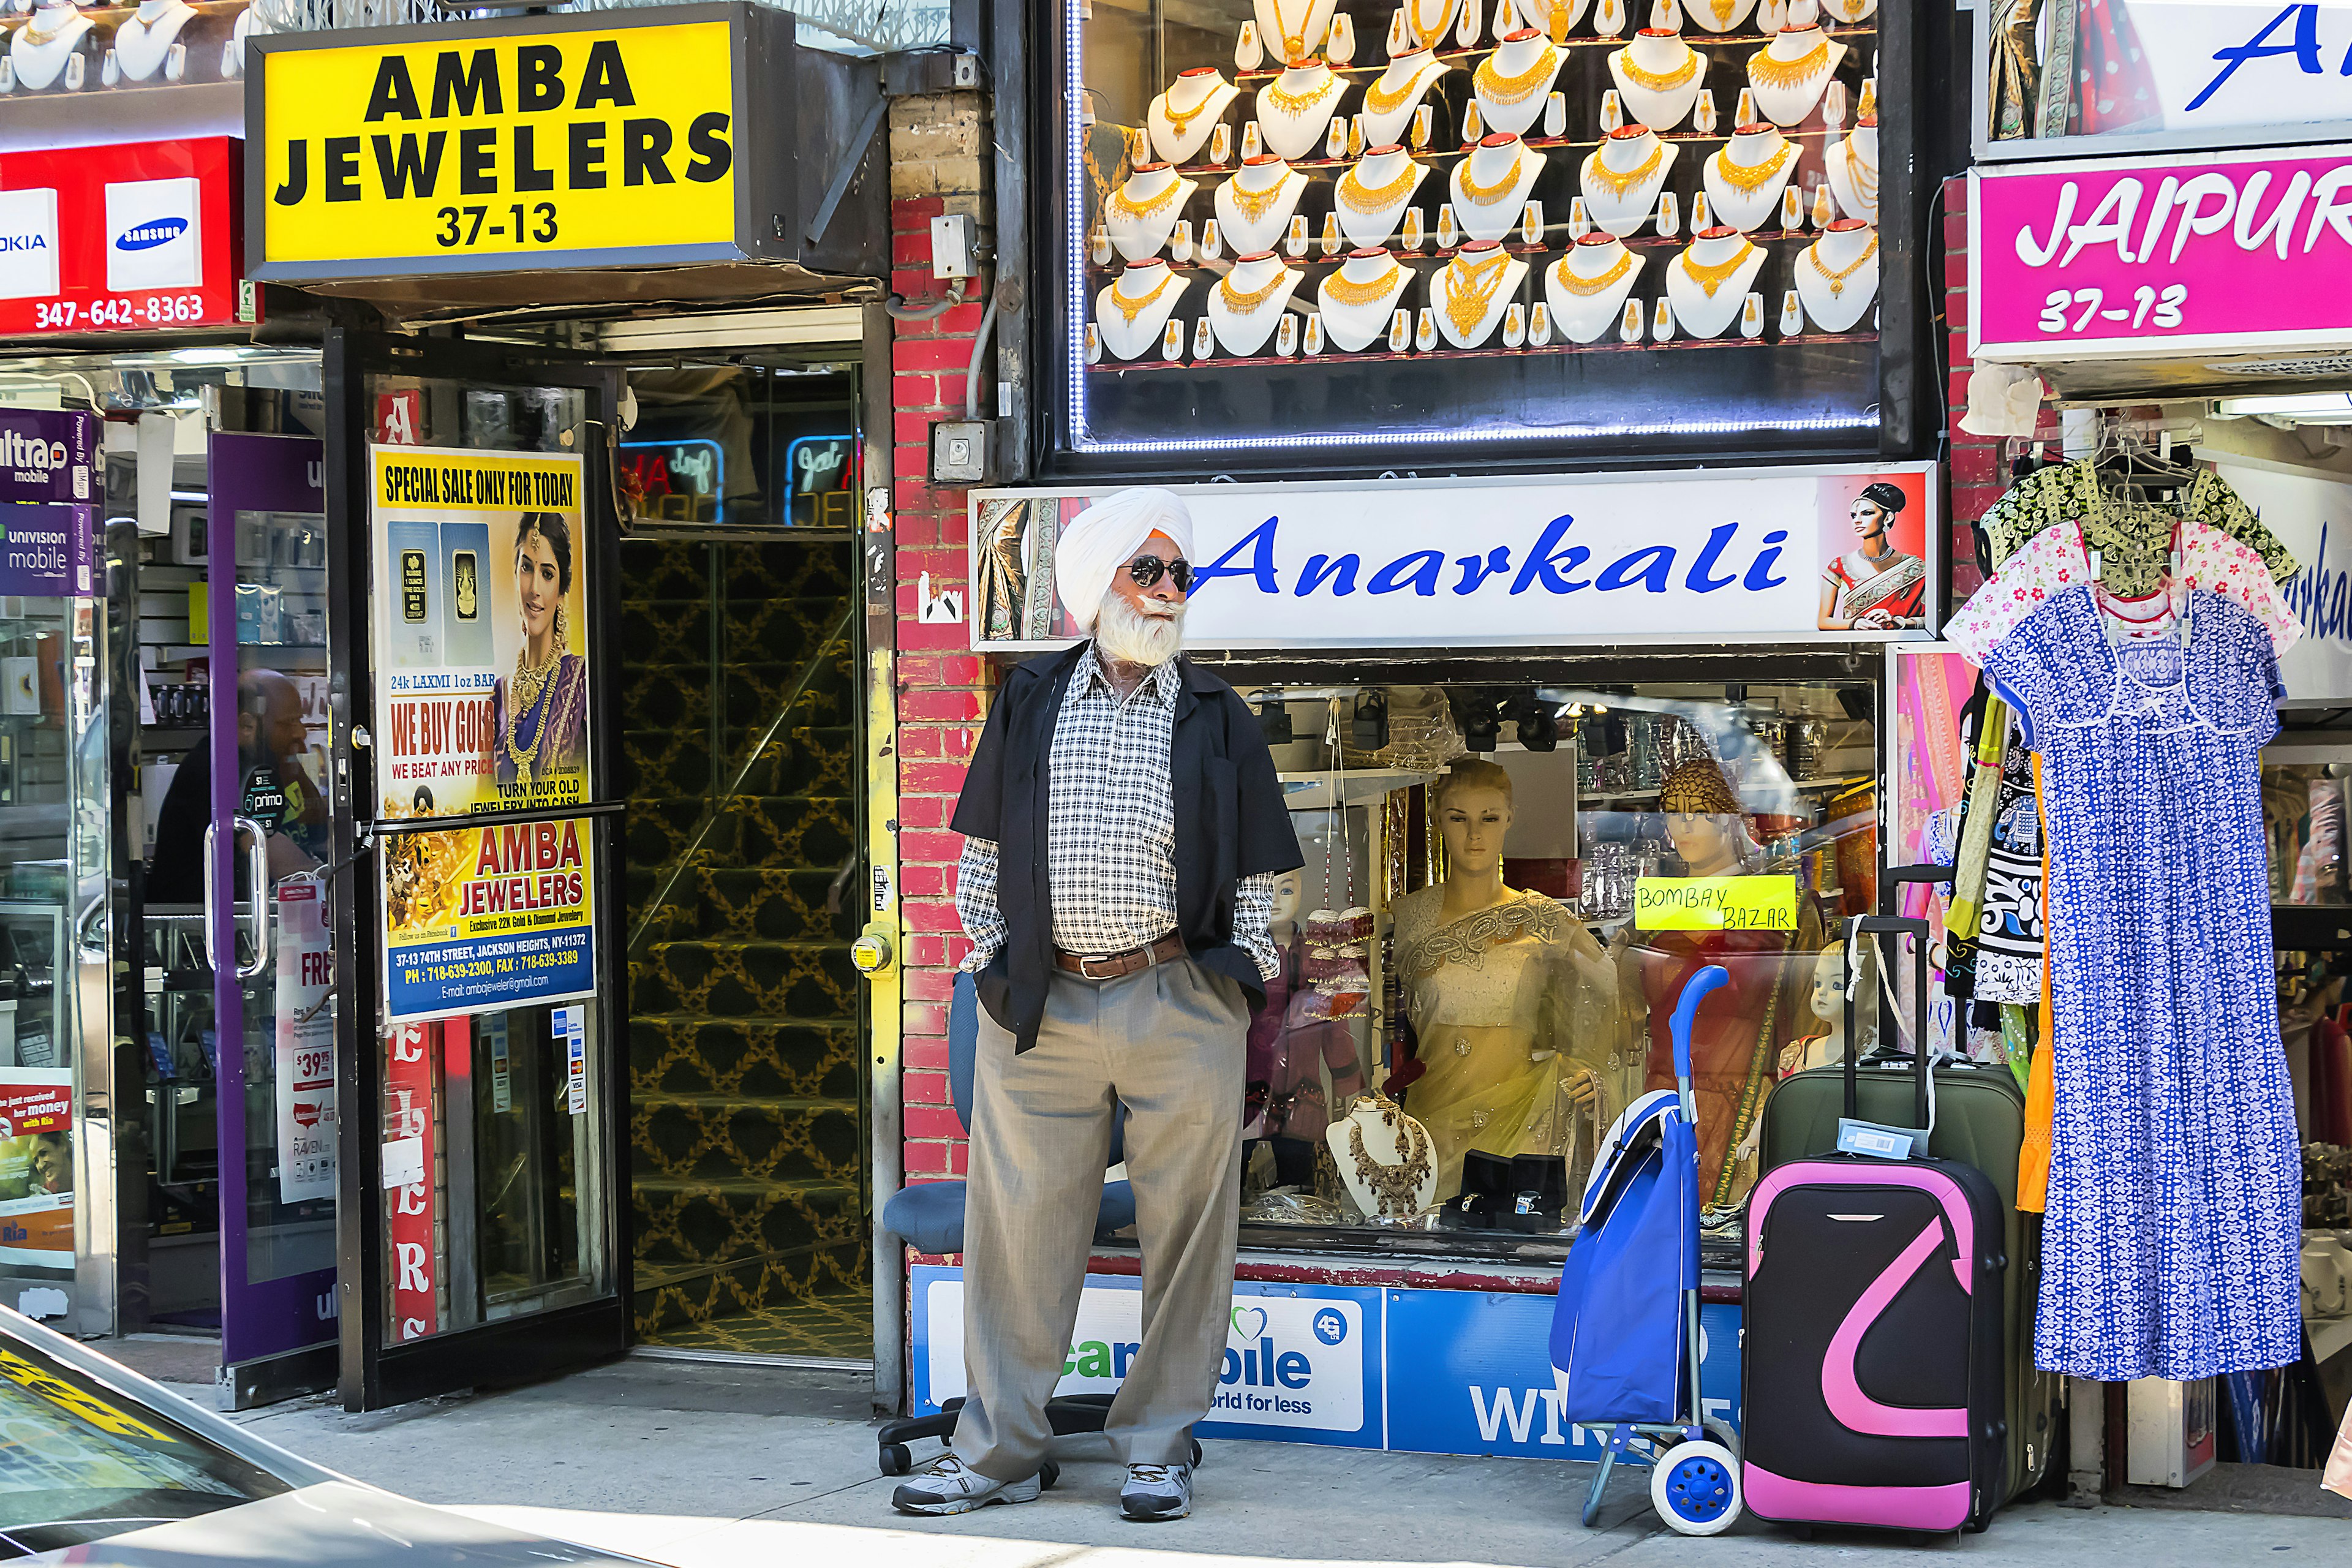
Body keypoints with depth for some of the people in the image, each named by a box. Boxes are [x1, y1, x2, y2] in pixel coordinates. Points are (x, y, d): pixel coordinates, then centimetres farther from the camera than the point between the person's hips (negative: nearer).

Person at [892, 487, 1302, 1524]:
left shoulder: (1217, 719, 7)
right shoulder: (1028, 703, 9)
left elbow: (1258, 871, 10)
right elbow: (980, 848, 14)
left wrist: (1238, 980, 2)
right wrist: (990, 960, 6)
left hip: (1180, 1009, -1)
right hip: (1041, 1007, 1)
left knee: (1184, 1233, 3)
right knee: (1018, 1226, 3)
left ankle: (1158, 1447, 15)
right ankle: (998, 1450, 14)